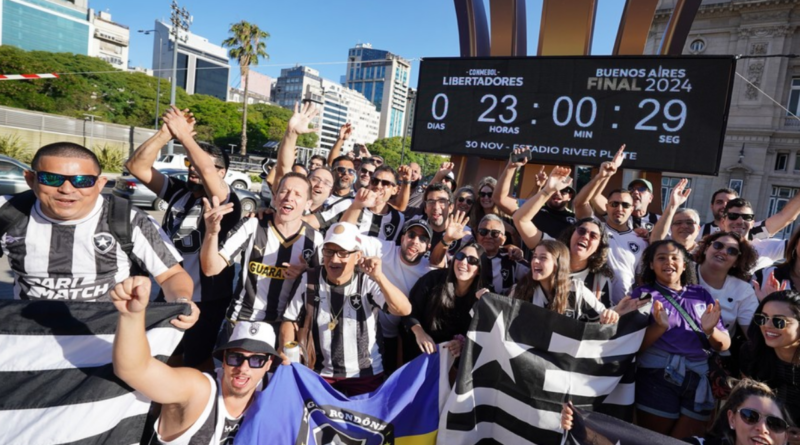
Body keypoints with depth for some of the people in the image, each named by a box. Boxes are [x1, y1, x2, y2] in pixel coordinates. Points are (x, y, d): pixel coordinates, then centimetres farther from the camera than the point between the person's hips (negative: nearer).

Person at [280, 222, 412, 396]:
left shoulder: (368, 282, -16)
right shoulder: (309, 280, -7)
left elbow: (404, 310, -29)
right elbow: (290, 320, 3)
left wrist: (379, 277, -41)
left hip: (366, 374, -2)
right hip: (321, 373, 2)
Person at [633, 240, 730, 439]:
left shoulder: (701, 294, 12)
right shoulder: (644, 293, 2)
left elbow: (724, 345, 8)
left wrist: (710, 330, -14)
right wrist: (660, 326, -22)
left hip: (702, 377, 3)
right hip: (658, 374, -3)